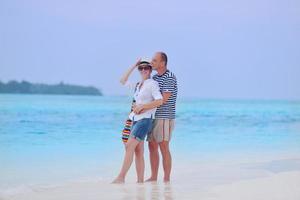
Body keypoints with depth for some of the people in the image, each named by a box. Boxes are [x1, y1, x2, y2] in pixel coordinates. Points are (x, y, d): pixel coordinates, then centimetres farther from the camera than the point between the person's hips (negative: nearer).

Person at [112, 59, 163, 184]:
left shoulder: (152, 84, -4)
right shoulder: (138, 85, 18)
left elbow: (160, 101, -15)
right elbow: (123, 81, 26)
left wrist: (142, 107, -14)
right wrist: (133, 66, 20)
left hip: (145, 119, -8)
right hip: (136, 119, 8)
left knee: (129, 146, -17)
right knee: (138, 151, 3)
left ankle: (121, 177, -20)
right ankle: (140, 180, 3)